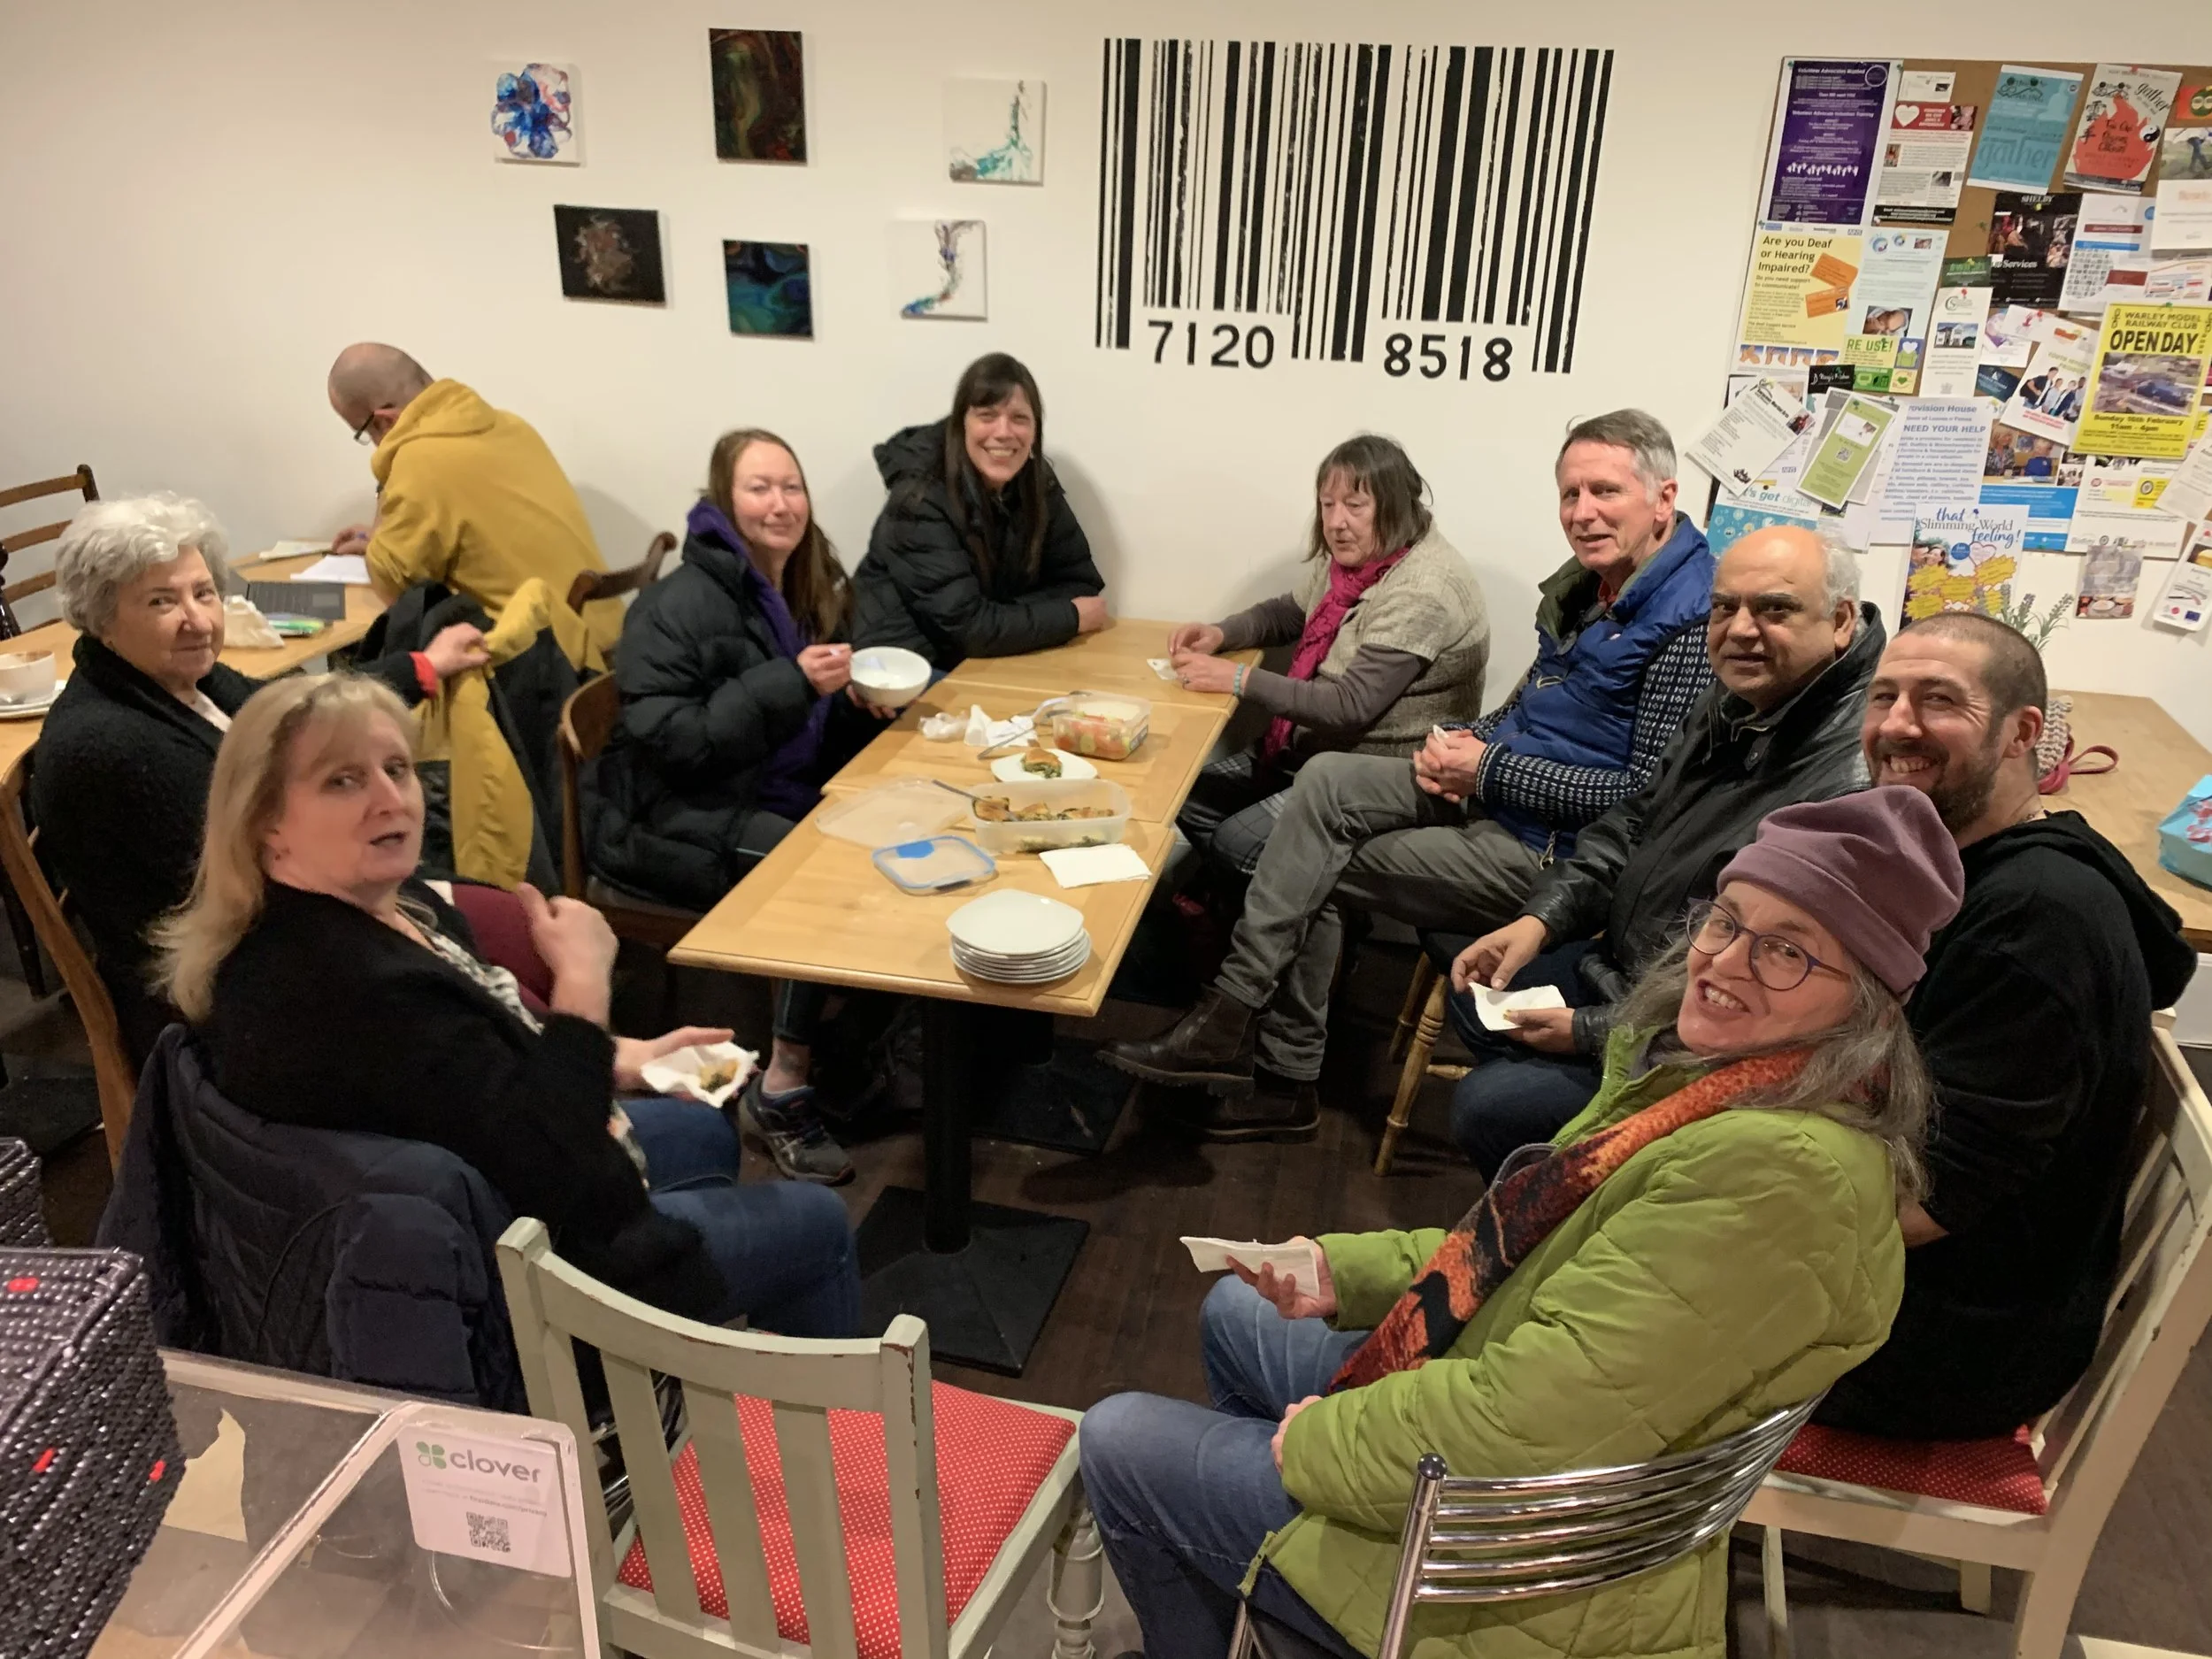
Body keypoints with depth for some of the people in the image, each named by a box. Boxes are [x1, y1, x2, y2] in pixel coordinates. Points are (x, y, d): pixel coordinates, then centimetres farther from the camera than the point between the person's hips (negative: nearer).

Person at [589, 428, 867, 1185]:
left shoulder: (810, 590, 10)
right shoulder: (682, 604, -13)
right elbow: (664, 738, -22)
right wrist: (790, 683, -26)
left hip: (777, 804, 7)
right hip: (669, 822, -7)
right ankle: (783, 1084, -16)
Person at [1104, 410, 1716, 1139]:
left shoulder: (1689, 621, -19)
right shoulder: (1585, 584, 9)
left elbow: (1649, 794, -23)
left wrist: (1489, 770, -19)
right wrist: (1471, 738, -1)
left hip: (1552, 849, -9)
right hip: (1494, 789, 9)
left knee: (1320, 867, -11)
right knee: (1324, 782, -6)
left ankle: (1228, 1024, 10)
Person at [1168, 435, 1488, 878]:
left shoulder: (1422, 591, -25)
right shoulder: (1347, 556, 2)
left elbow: (1352, 706, -28)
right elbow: (1288, 613, 19)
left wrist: (1239, 680, -27)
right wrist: (1219, 634, -1)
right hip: (1316, 745, 9)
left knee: (1237, 842, -15)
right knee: (1190, 803, 4)